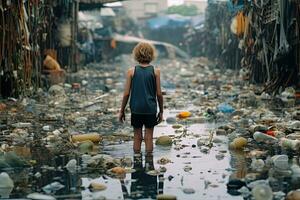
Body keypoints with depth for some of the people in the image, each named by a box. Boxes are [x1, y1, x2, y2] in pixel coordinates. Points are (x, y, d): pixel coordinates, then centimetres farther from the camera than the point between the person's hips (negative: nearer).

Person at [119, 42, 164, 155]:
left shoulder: (131, 71, -3)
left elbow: (126, 93, -2)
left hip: (136, 109, 1)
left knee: (137, 137, 10)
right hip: (151, 109, 0)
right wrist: (161, 111, 10)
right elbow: (159, 94, -2)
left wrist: (122, 111, 8)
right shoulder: (155, 71, -3)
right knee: (149, 137, 6)